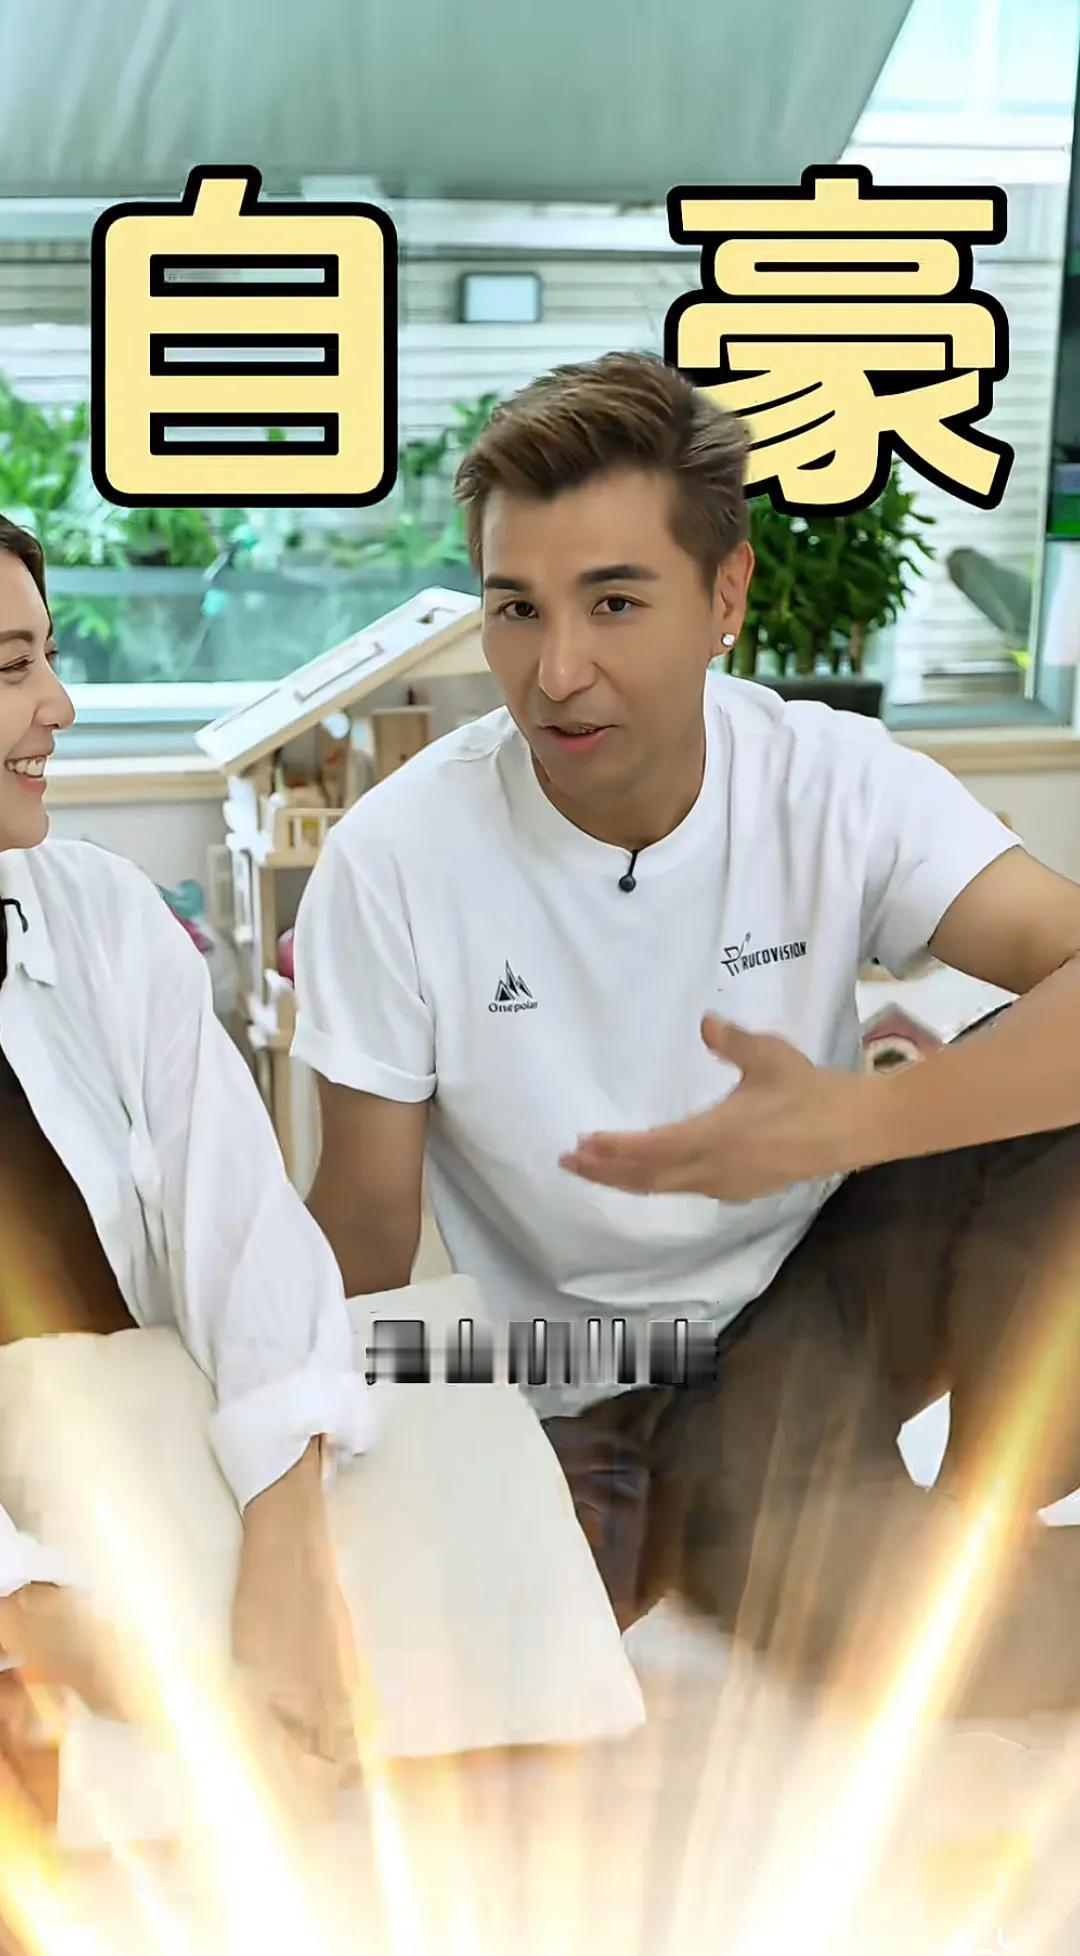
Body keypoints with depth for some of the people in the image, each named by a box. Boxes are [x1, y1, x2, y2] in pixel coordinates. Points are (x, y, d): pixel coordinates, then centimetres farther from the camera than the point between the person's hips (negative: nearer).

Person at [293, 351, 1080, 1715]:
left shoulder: (835, 784, -12)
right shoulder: (394, 859, -16)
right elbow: (364, 1234, -8)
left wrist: (848, 1121, -37)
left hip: (821, 1287, 4)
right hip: (589, 1390, -3)